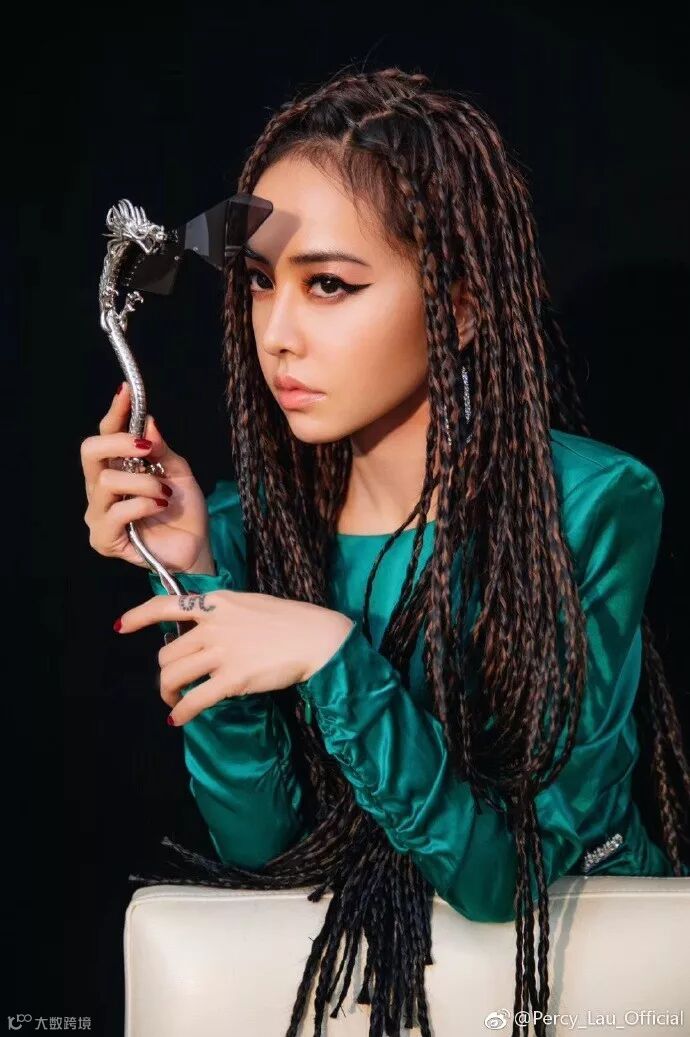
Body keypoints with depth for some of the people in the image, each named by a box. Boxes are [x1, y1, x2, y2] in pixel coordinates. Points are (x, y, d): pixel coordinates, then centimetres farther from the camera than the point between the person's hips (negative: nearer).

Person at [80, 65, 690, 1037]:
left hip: (580, 951, -1)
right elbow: (261, 845, -8)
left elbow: (507, 877, -17)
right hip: (354, 945, 2)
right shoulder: (246, 522, -6)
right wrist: (198, 583, -18)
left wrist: (333, 659, -28)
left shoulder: (594, 507, -17)